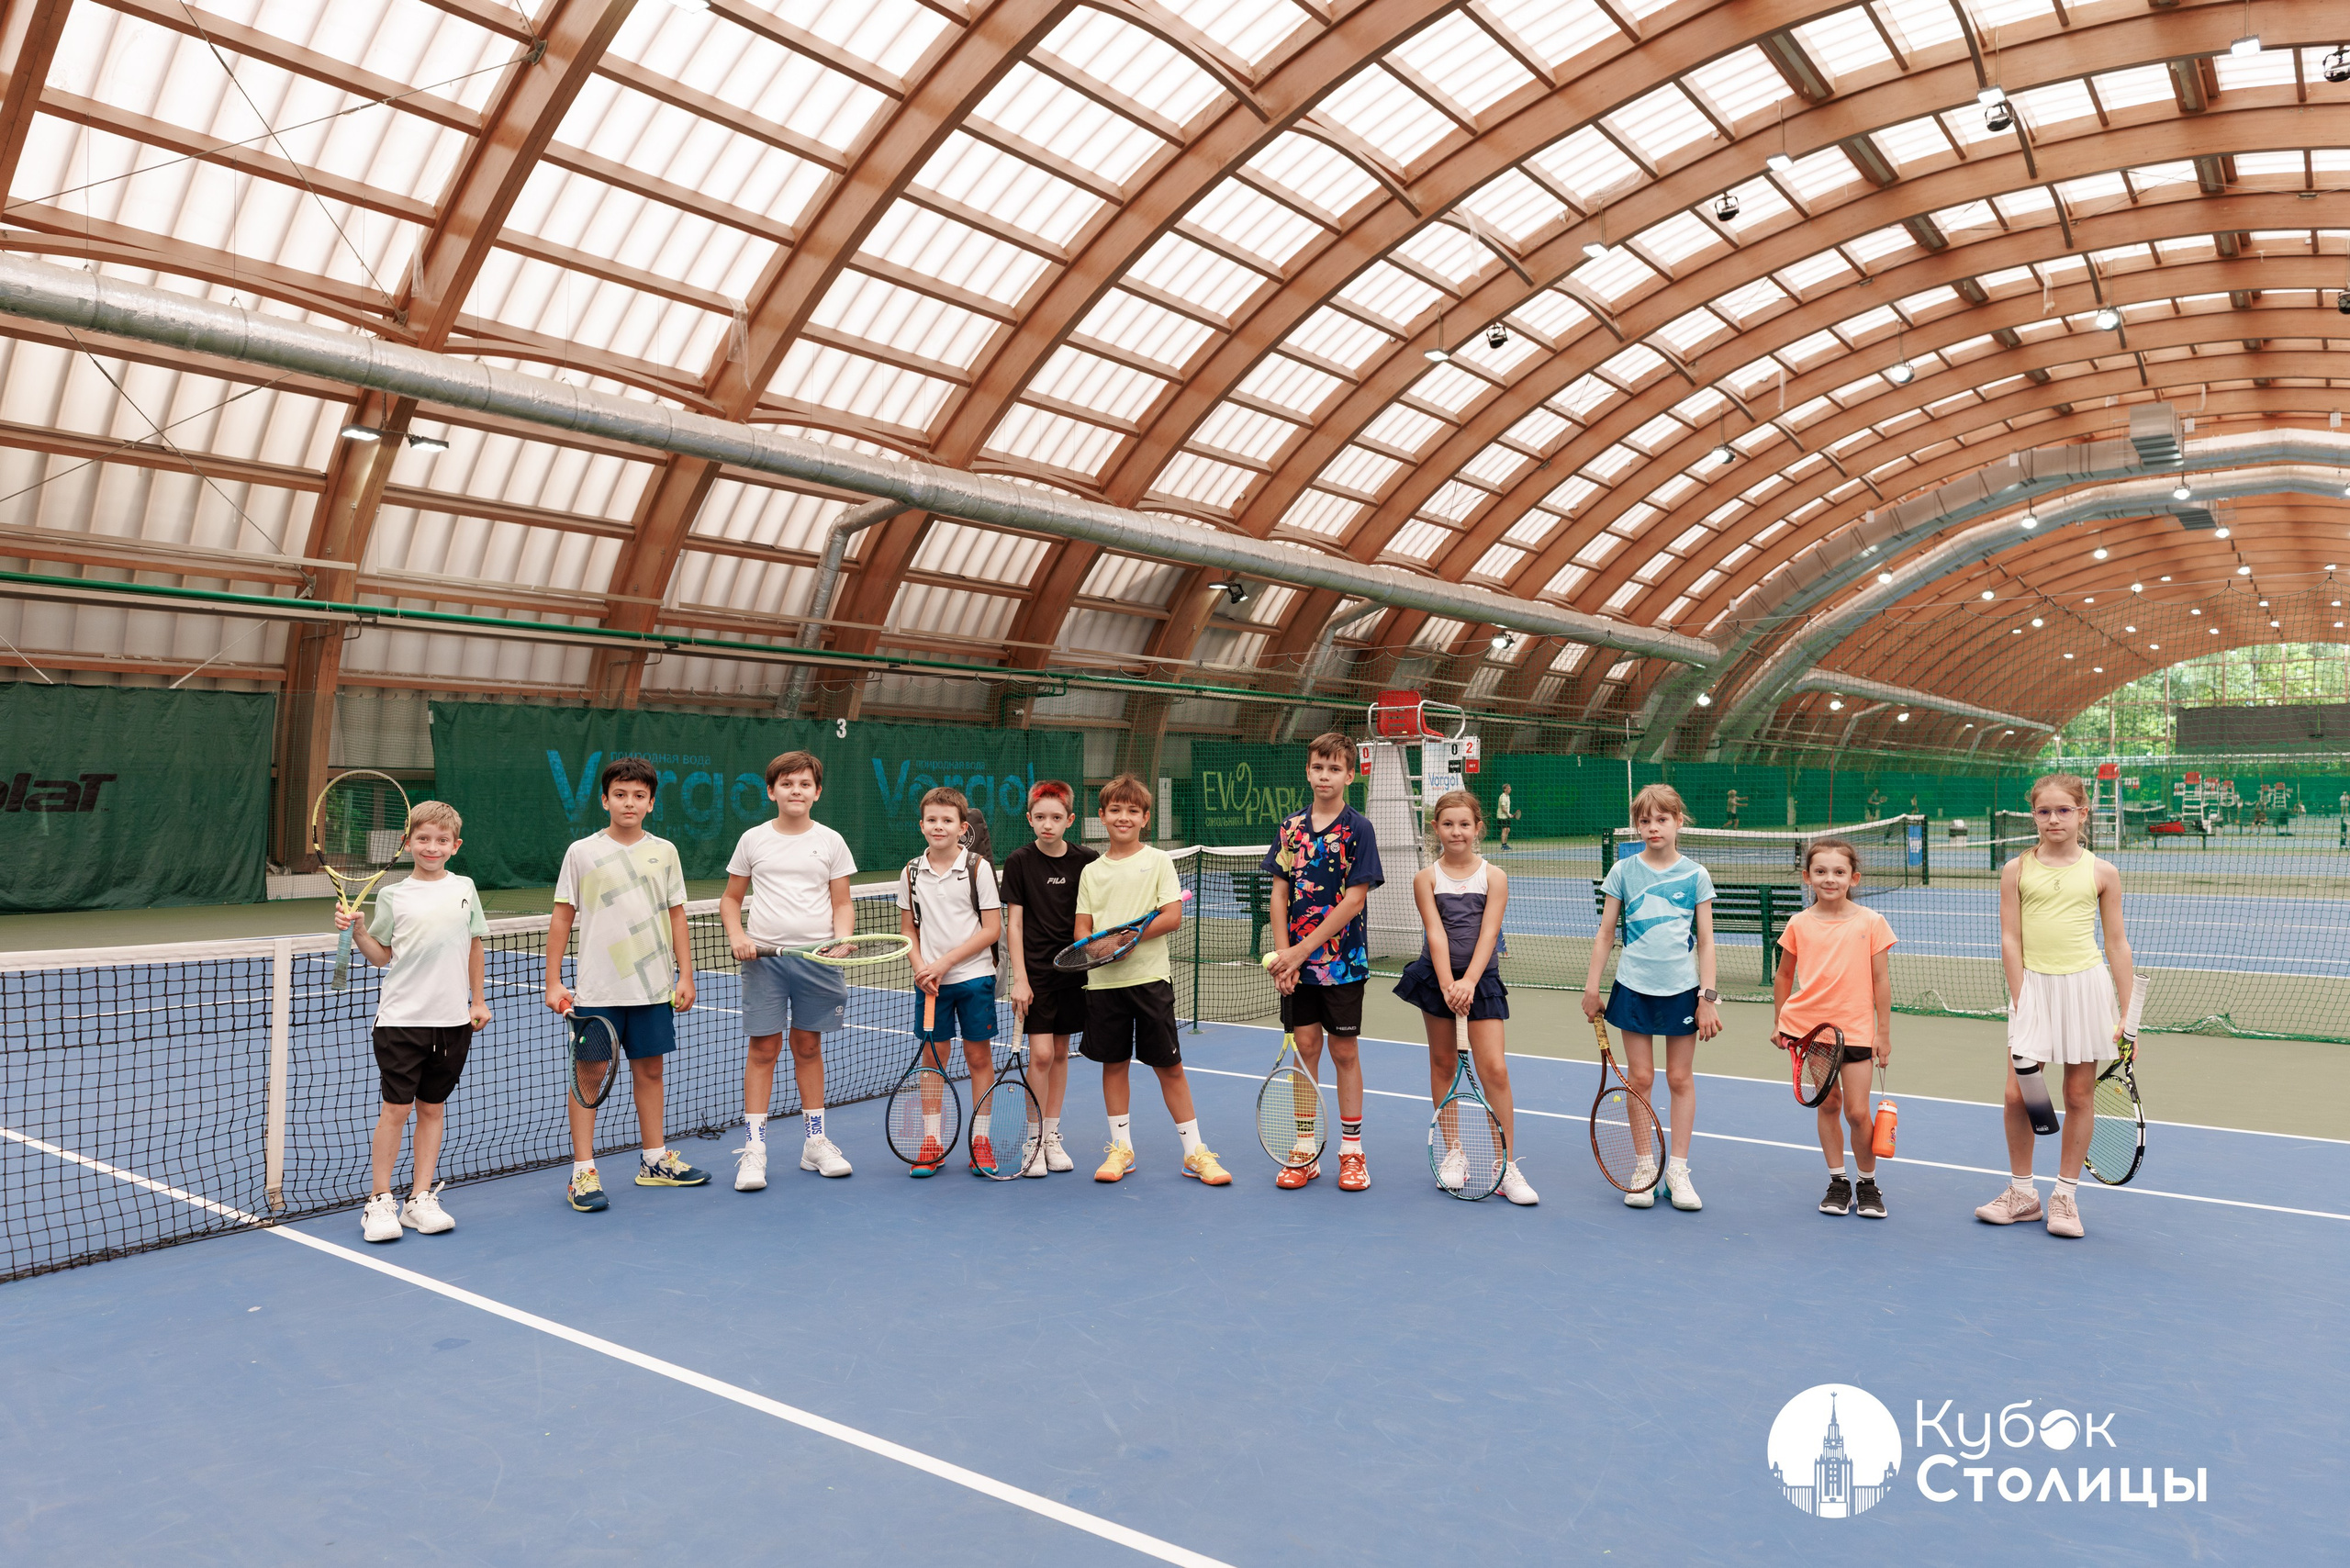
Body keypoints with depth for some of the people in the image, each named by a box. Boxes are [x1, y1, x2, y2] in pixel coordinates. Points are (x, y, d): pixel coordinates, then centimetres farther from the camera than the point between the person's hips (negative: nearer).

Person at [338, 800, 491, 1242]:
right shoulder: (393, 896, 1)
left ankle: (420, 1200, 15)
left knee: (433, 1107, 8)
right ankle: (379, 1201, 10)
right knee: (396, 1107, -3)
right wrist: (356, 929, -10)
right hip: (401, 1018, -2)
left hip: (453, 1021, 2)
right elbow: (381, 956, 6)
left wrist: (478, 1002, 13)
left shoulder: (464, 888, 6)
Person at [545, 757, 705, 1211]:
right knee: (589, 1073, 0)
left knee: (650, 1069, 11)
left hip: (653, 986, 3)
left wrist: (686, 975, 4)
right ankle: (583, 1171, 8)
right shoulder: (581, 852, -1)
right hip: (597, 987, -2)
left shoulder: (664, 852, 6)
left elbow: (676, 917, 9)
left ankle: (655, 1161, 24)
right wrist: (553, 981, -2)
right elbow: (562, 919, 2)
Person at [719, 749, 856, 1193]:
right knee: (763, 1049, 0)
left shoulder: (831, 842, 5)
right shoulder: (753, 840, 5)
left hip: (818, 957, 1)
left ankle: (815, 1142, 20)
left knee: (808, 1047, 10)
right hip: (764, 956, -1)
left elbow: (842, 903, 7)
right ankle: (753, 1148, 6)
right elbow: (731, 898, 12)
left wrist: (843, 940, -10)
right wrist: (737, 935, -5)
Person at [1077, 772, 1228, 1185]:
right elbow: (1082, 926, 8)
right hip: (1103, 980, 3)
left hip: (1149, 977, -3)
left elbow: (1173, 915, -8)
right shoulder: (1091, 871, 10)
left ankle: (1194, 1151, 10)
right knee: (1113, 1064, 9)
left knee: (1169, 1066, 1)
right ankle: (1121, 1148, 22)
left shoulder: (1158, 861, 1)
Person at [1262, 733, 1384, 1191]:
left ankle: (1352, 1152, 17)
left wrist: (1302, 950, -15)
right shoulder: (1290, 827, 5)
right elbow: (1279, 893, 4)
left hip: (1342, 961, -3)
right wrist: (1283, 953, -8)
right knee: (1304, 1048, 7)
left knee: (1344, 1052, 5)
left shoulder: (1358, 828, -7)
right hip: (1295, 963, 3)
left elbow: (1354, 899, -12)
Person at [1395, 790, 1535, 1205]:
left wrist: (1468, 982, -22)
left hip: (1480, 979, -1)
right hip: (1435, 977, 1)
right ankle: (1455, 1153, 24)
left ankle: (1507, 1167, 0)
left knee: (1495, 1069, -8)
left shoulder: (1494, 876, -1)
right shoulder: (1426, 877, 0)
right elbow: (1436, 933, -10)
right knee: (1443, 1063, 9)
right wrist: (1447, 985, -21)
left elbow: (1488, 934, -10)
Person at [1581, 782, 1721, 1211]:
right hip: (1634, 988, 0)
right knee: (1639, 1078, 4)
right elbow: (1606, 934, 6)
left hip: (1683, 989, 0)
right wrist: (1592, 987, 4)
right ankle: (1644, 1167, 15)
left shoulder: (1696, 876, 0)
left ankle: (1678, 1168, 16)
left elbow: (1705, 941, 2)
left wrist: (1708, 997, -3)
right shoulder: (1622, 872, 0)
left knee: (1681, 1079, 6)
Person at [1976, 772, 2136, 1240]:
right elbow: (2010, 940, 0)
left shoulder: (2102, 873, 2)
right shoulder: (2017, 870, 2)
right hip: (2034, 986, 0)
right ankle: (2022, 1191, 16)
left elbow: (2117, 944, 5)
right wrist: (2021, 1000, -7)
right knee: (2018, 1093, -2)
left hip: (2087, 985, 0)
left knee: (2079, 1095, 6)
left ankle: (2065, 1194, 19)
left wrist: (2128, 1013, 3)